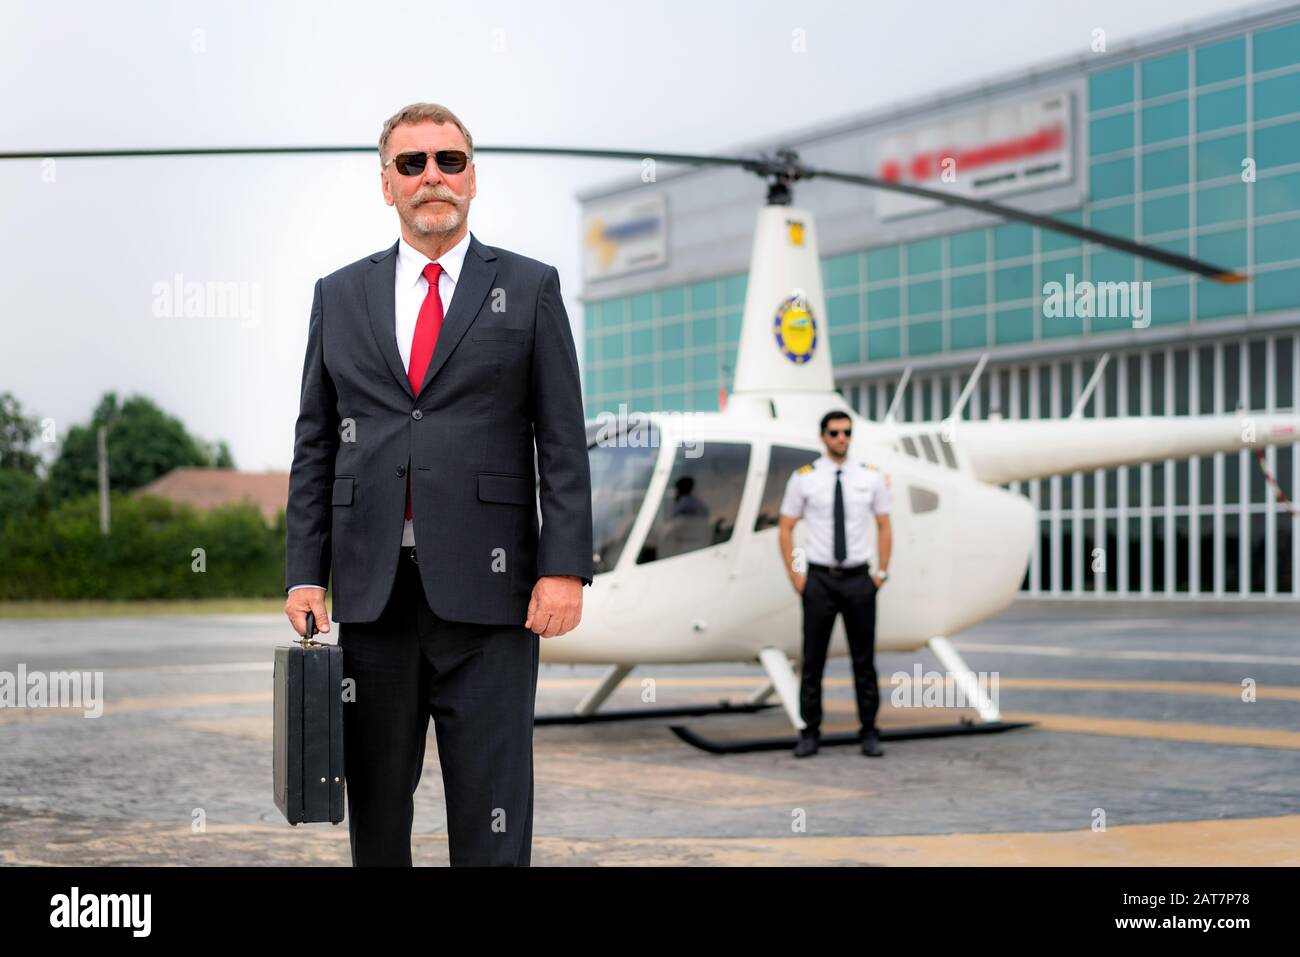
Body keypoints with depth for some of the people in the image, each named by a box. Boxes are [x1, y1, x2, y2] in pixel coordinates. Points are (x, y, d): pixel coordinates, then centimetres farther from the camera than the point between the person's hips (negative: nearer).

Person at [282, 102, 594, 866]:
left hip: (486, 585, -2)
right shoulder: (340, 296, 12)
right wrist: (305, 573, 3)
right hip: (372, 590, 3)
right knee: (376, 796, 10)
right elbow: (314, 447, 11)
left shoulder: (529, 289, 5)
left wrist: (565, 568, -8)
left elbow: (563, 442, 1)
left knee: (491, 806, 0)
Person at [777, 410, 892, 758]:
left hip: (859, 579, 1)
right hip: (819, 579, -1)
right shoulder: (804, 478, -1)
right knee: (813, 660, 2)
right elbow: (785, 527, 4)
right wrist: (794, 574, -2)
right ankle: (809, 733, 9)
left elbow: (884, 525, 11)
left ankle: (869, 733, 13)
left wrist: (882, 571, 3)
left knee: (864, 660, 5)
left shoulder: (871, 477, 4)